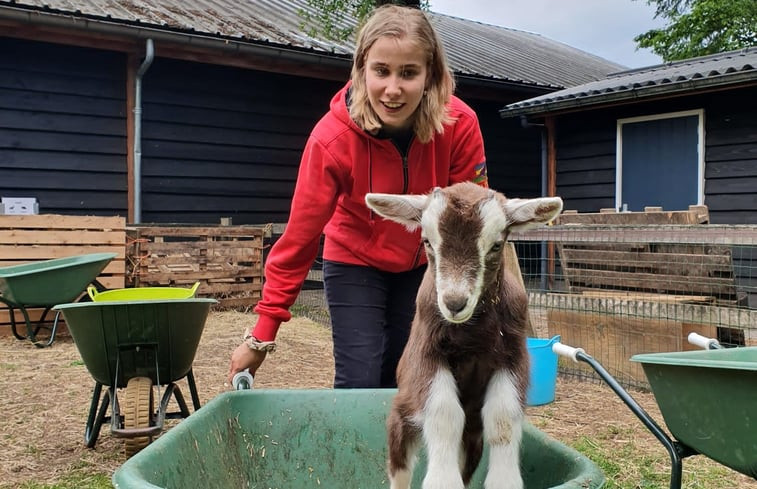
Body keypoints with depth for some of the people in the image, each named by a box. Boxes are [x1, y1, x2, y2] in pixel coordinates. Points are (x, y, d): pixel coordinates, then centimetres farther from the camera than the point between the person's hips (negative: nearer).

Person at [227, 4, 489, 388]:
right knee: (359, 384, -9)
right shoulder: (332, 138, -28)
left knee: (406, 381, 8)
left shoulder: (460, 124, -24)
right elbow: (300, 234, -24)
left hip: (425, 266, 2)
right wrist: (262, 334, -21)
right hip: (356, 263, -2)